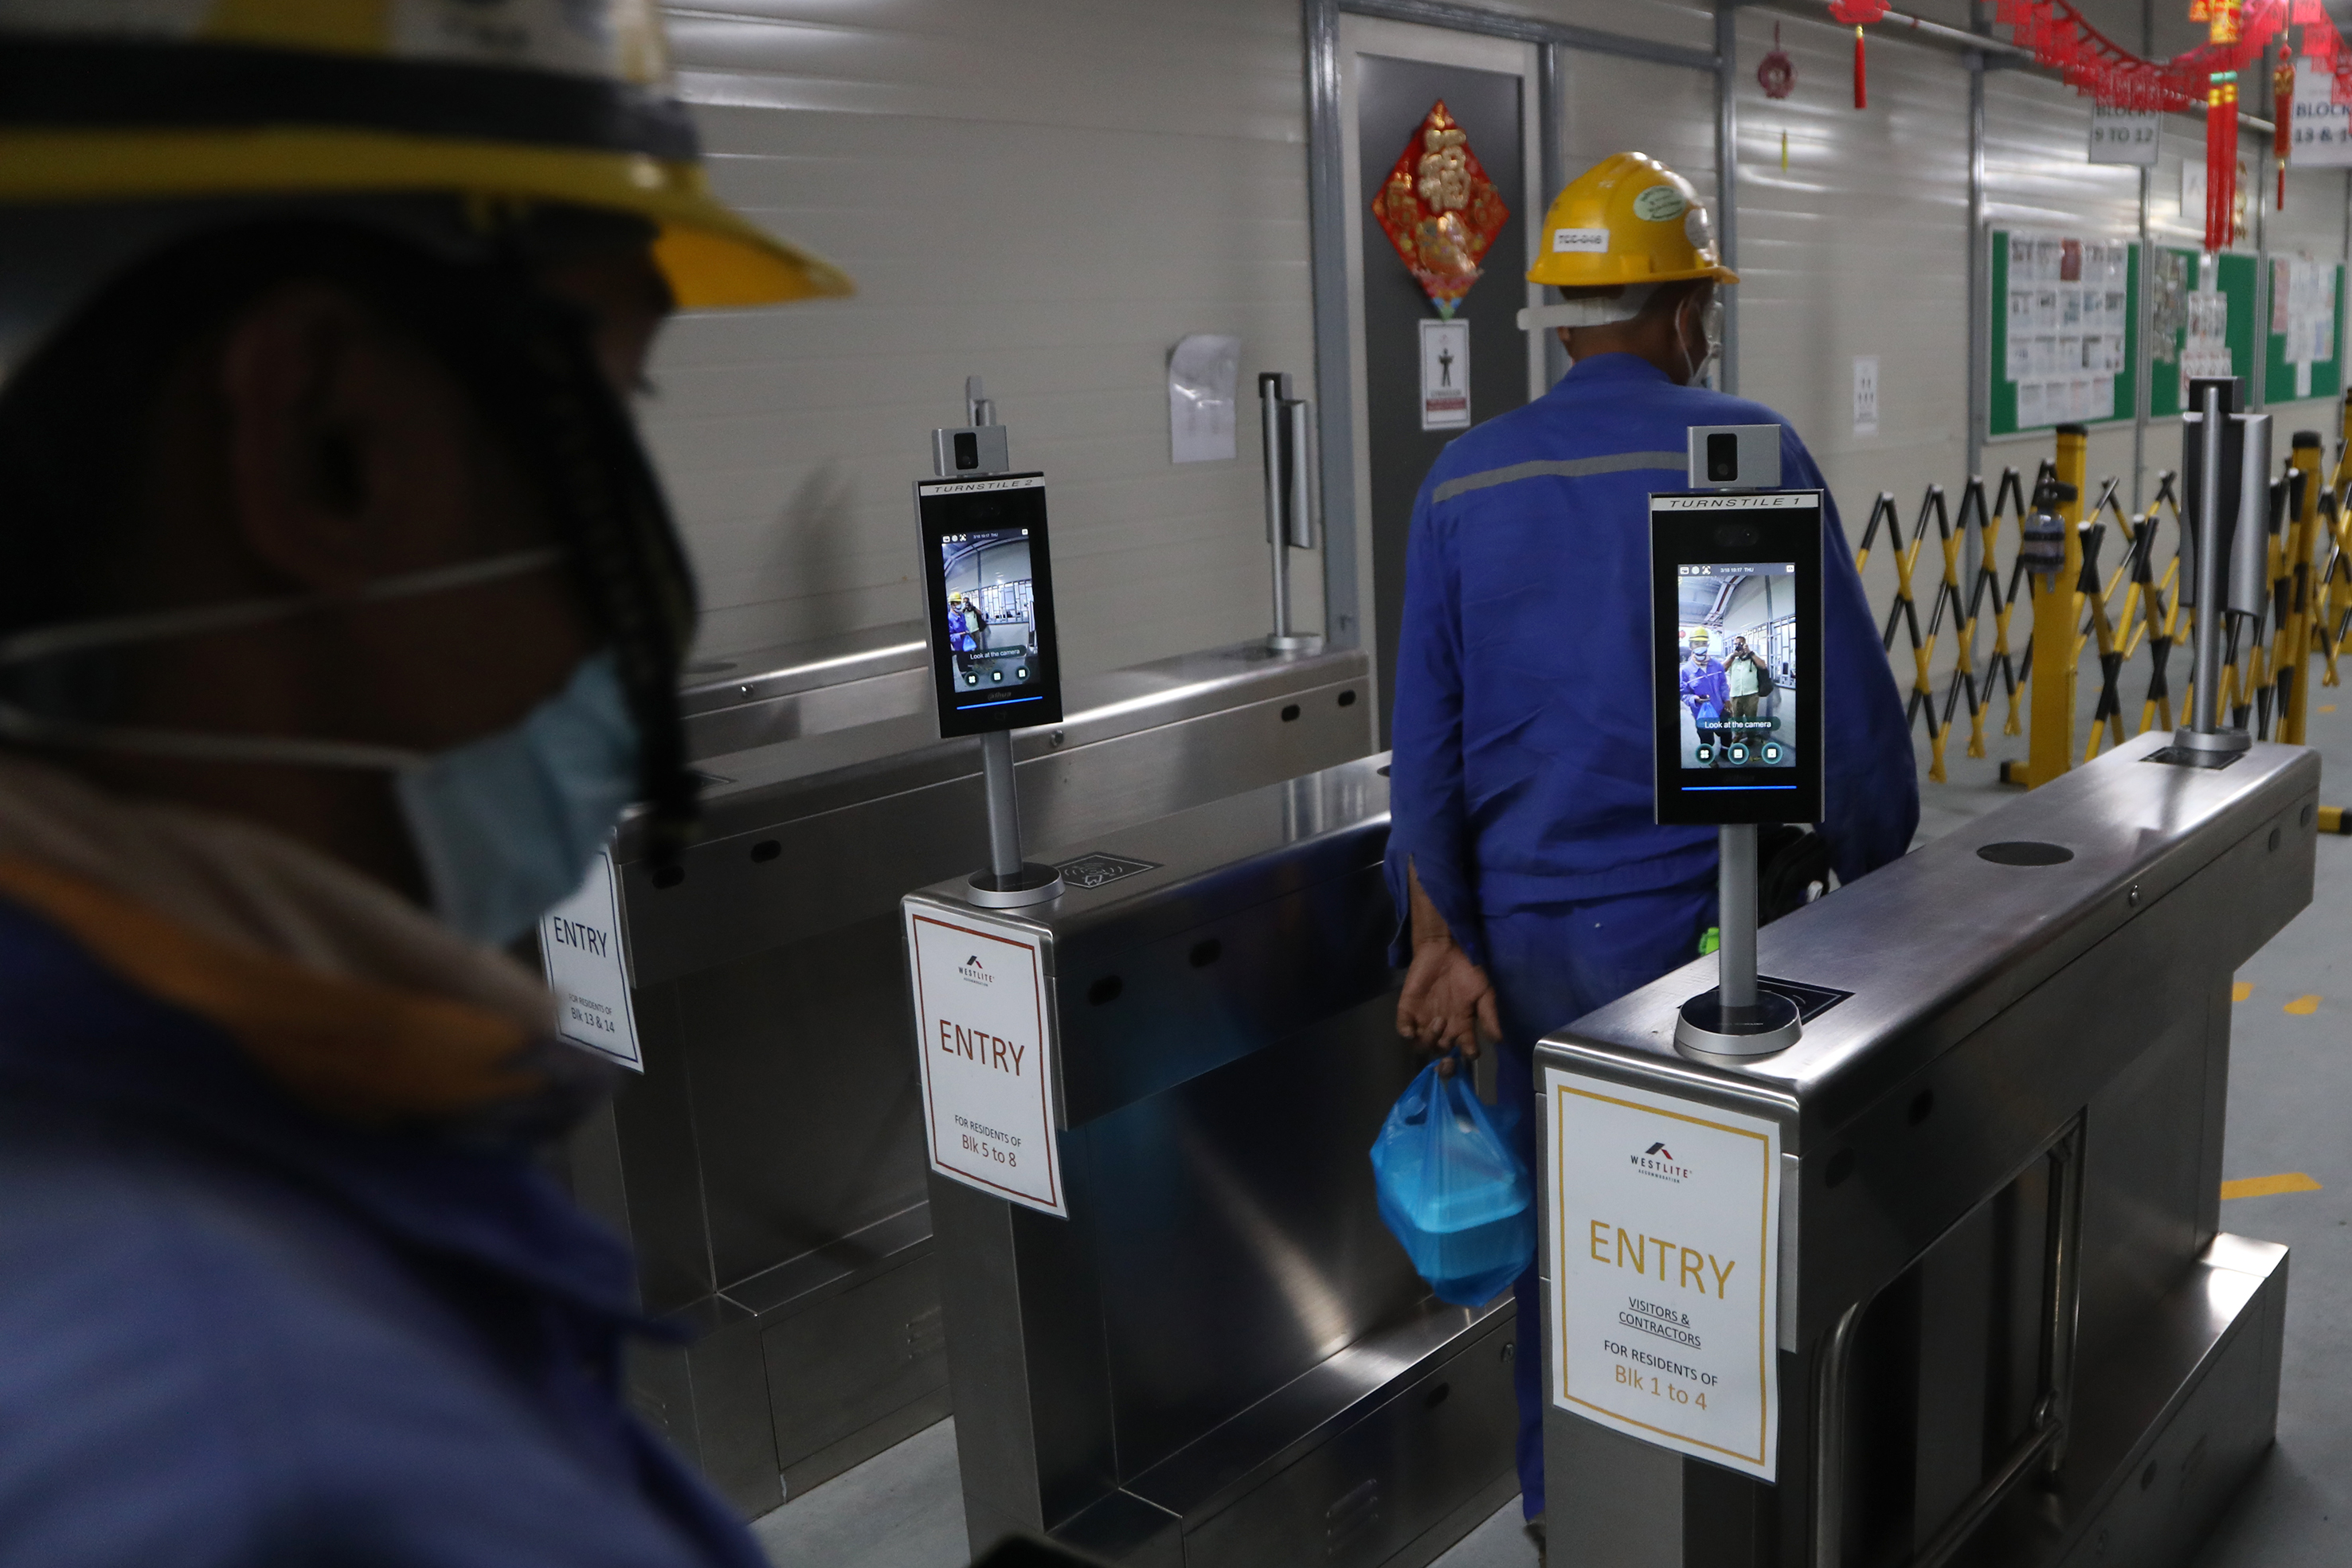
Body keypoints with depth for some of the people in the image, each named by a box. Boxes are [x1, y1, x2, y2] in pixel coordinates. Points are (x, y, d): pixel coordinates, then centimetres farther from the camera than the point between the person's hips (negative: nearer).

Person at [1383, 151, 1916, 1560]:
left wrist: (1442, 937, 4)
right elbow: (1848, 702, -7)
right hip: (1704, 914, -3)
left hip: (1532, 925, 4)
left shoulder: (1466, 482, 2)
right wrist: (1879, 887, 7)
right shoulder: (1748, 452, -7)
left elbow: (1427, 738, 0)